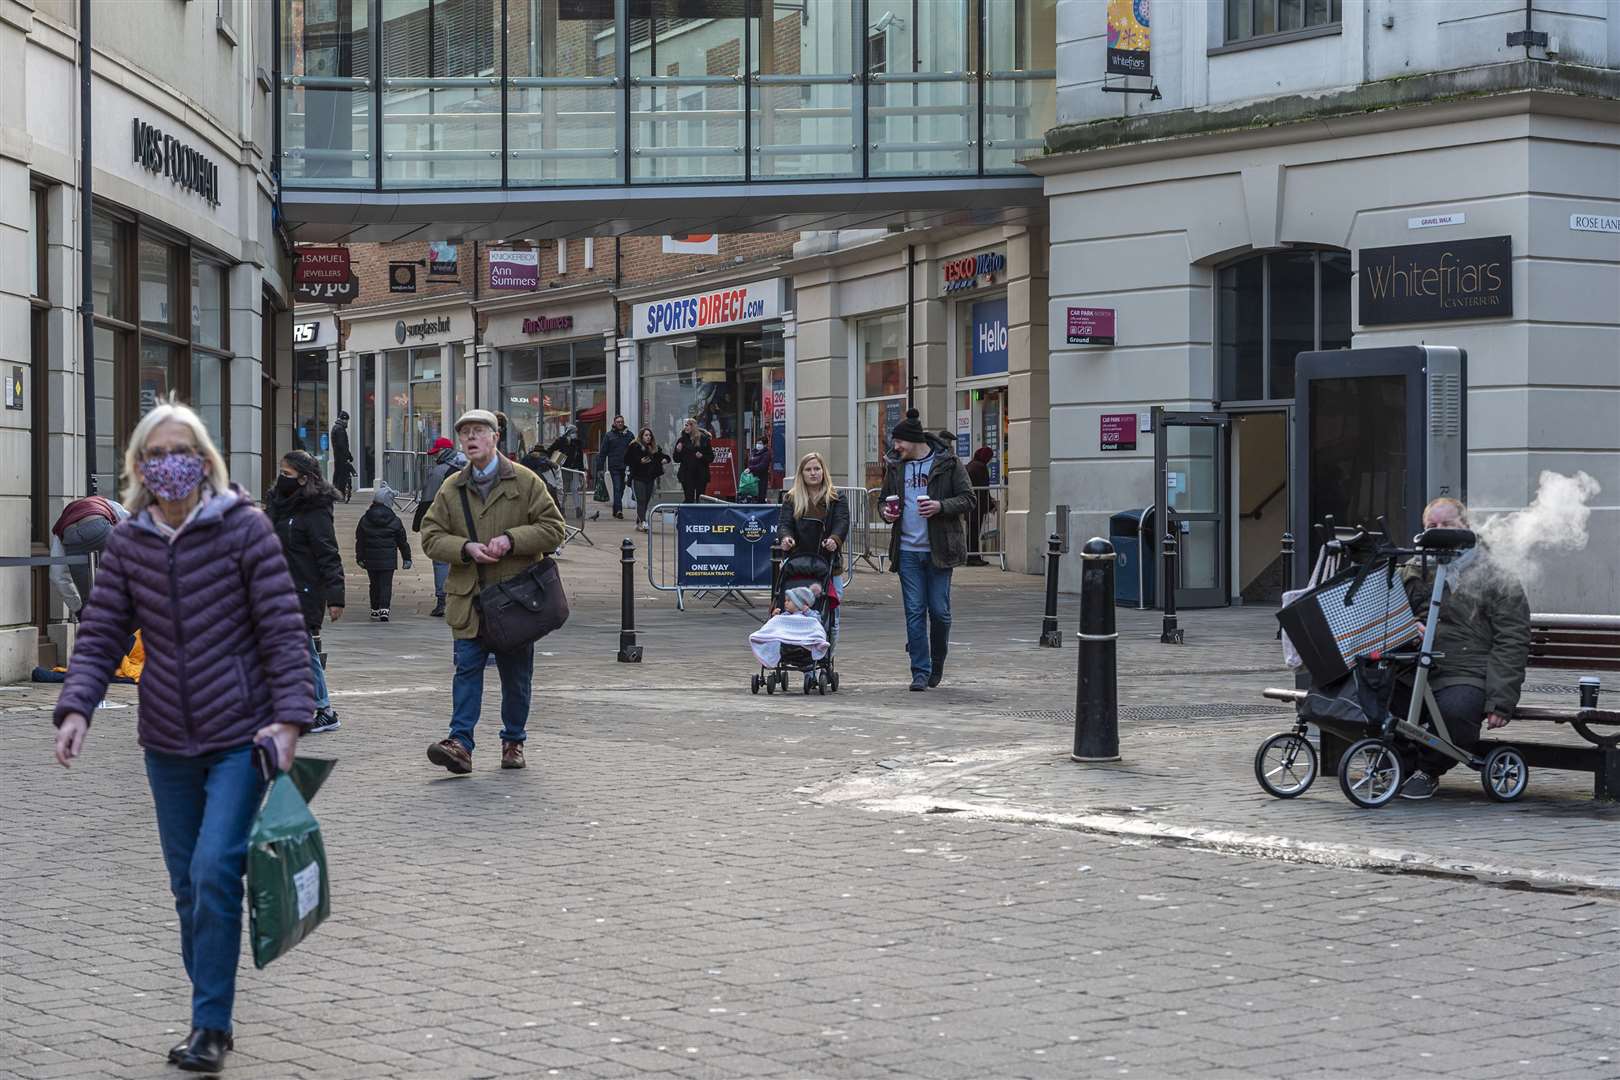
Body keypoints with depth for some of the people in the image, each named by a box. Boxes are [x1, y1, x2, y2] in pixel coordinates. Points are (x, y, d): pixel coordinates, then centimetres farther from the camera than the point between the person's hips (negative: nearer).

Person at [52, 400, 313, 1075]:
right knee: (187, 886, 11)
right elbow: (100, 636, 4)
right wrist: (75, 708, -12)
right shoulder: (128, 544, 3)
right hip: (168, 741, 4)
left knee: (214, 872, -14)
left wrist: (290, 716, -18)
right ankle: (208, 1017, 25)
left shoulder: (243, 528, -9)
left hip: (240, 736, -4)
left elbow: (282, 628, -10)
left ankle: (211, 1026, -2)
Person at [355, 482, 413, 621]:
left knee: (374, 585, 14)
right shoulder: (395, 521, -3)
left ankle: (375, 610, 20)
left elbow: (359, 540, 4)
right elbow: (403, 541, 2)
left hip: (370, 559, 2)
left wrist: (360, 557, 10)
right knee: (386, 585, -2)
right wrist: (407, 558, 10)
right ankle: (384, 609, -18)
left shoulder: (365, 519, 1)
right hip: (388, 560, -2)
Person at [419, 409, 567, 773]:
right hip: (468, 597, 1)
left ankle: (513, 742, 21)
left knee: (516, 675, 8)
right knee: (467, 668, -8)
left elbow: (553, 528, -2)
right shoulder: (451, 489, 8)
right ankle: (460, 743, -12)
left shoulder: (525, 482, 1)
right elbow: (431, 536, 5)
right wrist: (466, 548, -13)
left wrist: (511, 540, -15)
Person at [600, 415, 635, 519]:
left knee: (621, 489, 10)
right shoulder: (609, 435, 4)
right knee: (617, 488, -13)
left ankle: (616, 510, 22)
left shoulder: (629, 434, 9)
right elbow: (603, 452, 5)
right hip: (614, 467, -3)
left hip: (626, 467, 3)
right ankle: (619, 510, -22)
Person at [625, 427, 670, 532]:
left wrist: (665, 459, -1)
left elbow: (663, 456, 22)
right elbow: (627, 460, -6)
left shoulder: (655, 448, 13)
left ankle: (638, 523, 17)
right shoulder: (634, 447, -2)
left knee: (647, 501, 7)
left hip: (650, 478, 5)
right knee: (641, 500, -12)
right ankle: (643, 522, -18)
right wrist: (640, 461, -17)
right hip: (638, 478, -5)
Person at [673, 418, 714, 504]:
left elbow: (711, 458, 3)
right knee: (688, 499, -5)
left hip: (701, 475, 0)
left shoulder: (703, 439, 1)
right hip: (687, 475, 1)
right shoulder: (682, 440, 6)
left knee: (700, 500, 2)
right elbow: (677, 460, 8)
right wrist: (678, 451, -10)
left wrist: (702, 456, -15)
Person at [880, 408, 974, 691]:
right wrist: (887, 512, 2)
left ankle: (937, 663, 23)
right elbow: (886, 498, 25)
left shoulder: (948, 463, -2)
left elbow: (968, 499, -2)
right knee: (914, 611, -1)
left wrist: (941, 506, -18)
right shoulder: (895, 466, 12)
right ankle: (920, 671, 3)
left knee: (939, 610, 1)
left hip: (938, 549, -3)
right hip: (907, 550, 3)